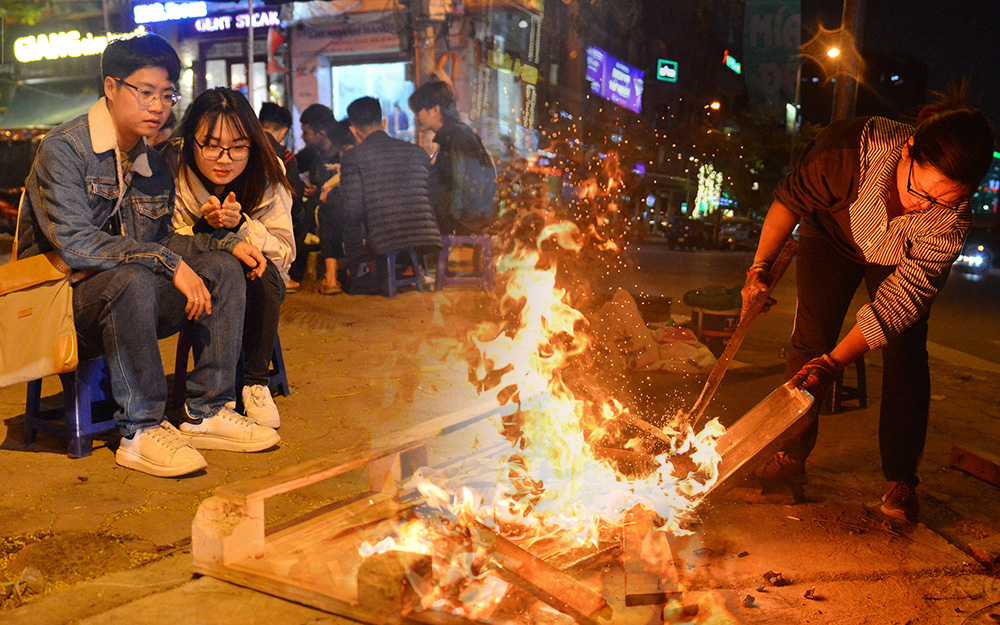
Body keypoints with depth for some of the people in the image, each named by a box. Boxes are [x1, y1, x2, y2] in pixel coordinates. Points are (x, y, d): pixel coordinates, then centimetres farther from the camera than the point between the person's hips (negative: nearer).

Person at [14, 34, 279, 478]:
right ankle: (141, 433, -27)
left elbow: (162, 242, 16)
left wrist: (226, 241, -2)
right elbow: (74, 243, -23)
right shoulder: (64, 148, -13)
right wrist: (166, 262, -27)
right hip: (58, 302, -7)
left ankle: (207, 414, -10)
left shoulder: (154, 166, 11)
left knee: (222, 267, -8)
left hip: (124, 306, 7)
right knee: (131, 279, -37)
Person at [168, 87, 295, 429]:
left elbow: (284, 253, -15)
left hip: (256, 289, 1)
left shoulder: (267, 175, -13)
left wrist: (241, 225, -32)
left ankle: (256, 383, -14)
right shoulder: (170, 171, -16)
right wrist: (204, 226, -32)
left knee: (263, 270, -31)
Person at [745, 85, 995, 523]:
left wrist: (834, 363, -40)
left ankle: (900, 481, 4)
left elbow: (900, 300, -34)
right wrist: (761, 265, -22)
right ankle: (791, 458, 6)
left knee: (905, 356, -9)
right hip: (832, 237, 0)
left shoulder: (952, 221, -36)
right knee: (810, 338, -7)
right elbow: (791, 198, -20)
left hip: (900, 259, 0)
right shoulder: (849, 150, -40)